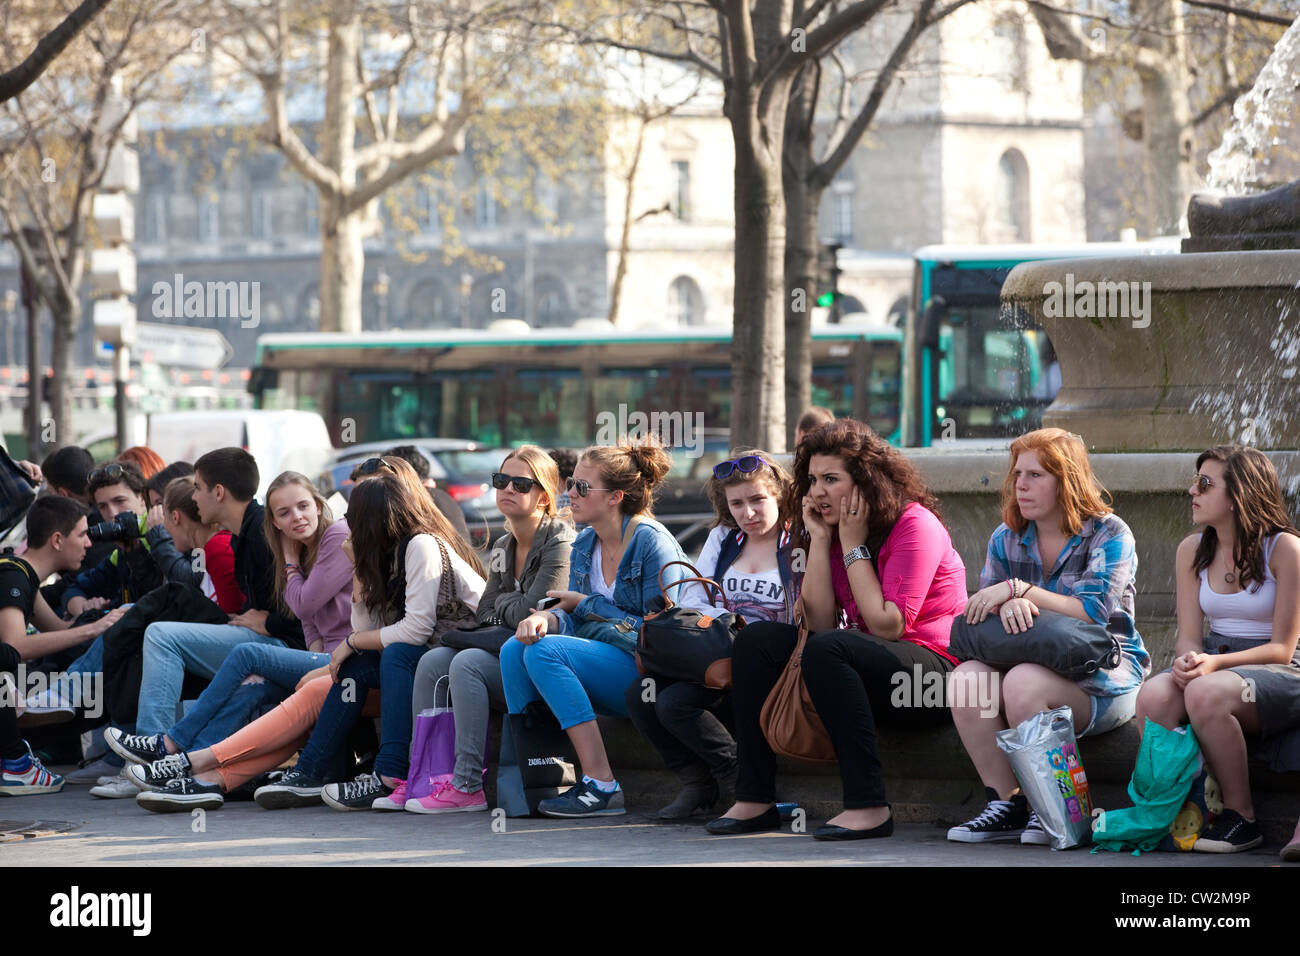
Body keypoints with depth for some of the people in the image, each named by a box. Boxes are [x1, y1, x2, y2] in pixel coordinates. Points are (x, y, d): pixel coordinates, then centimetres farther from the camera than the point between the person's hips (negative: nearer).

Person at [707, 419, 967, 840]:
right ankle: (755, 799, -10)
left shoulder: (914, 525, -11)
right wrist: (820, 539, -6)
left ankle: (868, 806, -34)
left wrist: (853, 546, -14)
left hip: (934, 672, -8)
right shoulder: (832, 528, 11)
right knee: (757, 639, -6)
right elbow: (819, 623, -1)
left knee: (828, 650, -33)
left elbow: (888, 626, -19)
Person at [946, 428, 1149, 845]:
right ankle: (1006, 805, -19)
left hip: (1104, 673, -5)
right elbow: (983, 612, 4)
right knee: (967, 678, -26)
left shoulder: (1109, 535, -4)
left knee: (1023, 681, -35)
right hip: (1036, 660, 5)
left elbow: (1093, 612, -17)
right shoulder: (1005, 539, 12)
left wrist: (1018, 589, -21)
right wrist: (1010, 606, -21)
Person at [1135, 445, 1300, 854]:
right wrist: (1188, 659, -18)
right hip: (1211, 663, 5)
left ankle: (1241, 817, -21)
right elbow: (1189, 636, 7)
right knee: (1154, 695, -31)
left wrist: (1215, 664, -24)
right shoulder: (1193, 550, 10)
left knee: (1205, 694, -38)